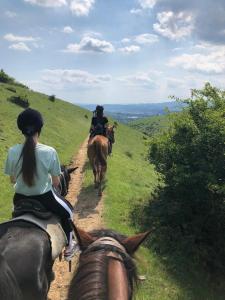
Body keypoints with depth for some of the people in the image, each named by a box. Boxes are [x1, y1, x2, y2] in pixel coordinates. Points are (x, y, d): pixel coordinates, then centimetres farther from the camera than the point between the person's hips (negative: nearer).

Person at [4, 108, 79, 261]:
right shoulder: (50, 152, -22)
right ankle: (69, 247, 40)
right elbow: (56, 182, -12)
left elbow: (13, 180, -1)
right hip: (45, 199, -2)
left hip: (20, 200, 3)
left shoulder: (12, 151, -15)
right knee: (67, 211, 29)